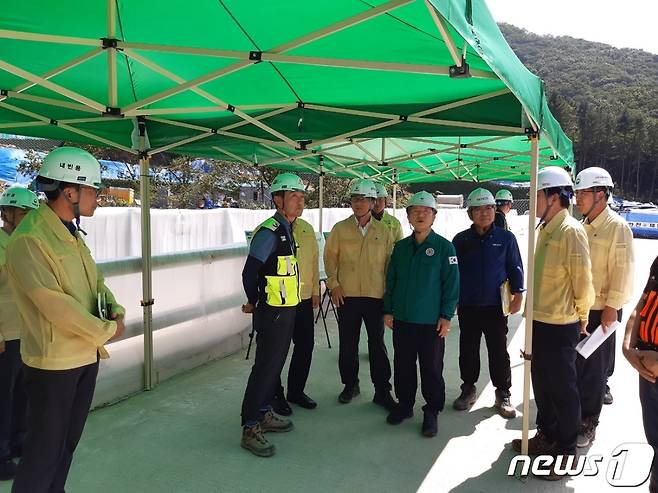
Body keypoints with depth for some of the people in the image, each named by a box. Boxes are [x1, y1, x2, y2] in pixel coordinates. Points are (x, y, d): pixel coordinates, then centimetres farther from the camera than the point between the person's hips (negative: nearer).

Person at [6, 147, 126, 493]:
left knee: (68, 442, 20)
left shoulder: (71, 233, 9)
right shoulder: (29, 239, -19)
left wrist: (115, 310, -4)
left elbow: (95, 280, 15)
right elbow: (54, 303, -24)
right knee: (44, 449, 6)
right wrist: (106, 331, -15)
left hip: (86, 355, 8)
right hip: (53, 362, -8)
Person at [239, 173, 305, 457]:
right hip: (272, 313, -9)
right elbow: (249, 273, -20)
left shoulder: (287, 230, 11)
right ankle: (250, 429, 7)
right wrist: (254, 303, -4)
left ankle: (264, 414, 32)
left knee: (275, 364, 17)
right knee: (265, 367, -3)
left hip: (287, 310, 9)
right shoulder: (269, 232, -19)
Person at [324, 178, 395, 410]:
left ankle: (382, 391, 17)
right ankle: (350, 384, 29)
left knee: (377, 344, 6)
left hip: (376, 295, 0)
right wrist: (334, 284, -5)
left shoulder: (384, 231, 4)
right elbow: (330, 257, 4)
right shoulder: (340, 229, 3)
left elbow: (390, 262, 8)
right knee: (347, 344, 11)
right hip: (347, 295, 1)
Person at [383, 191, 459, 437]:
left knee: (431, 368, 7)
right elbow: (391, 280, 12)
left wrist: (446, 316, -9)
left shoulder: (444, 247, -5)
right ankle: (404, 405, 32)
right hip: (402, 318, 4)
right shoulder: (400, 247, 7)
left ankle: (431, 412, 23)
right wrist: (388, 310, 8)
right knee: (403, 365, 14)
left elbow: (451, 283, -6)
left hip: (431, 321, -4)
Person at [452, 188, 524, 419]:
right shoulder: (461, 240, 2)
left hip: (495, 306, -1)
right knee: (468, 350, 12)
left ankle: (503, 394, 21)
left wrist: (517, 294, -1)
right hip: (468, 306, 2)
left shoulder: (506, 238, -1)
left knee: (498, 351, 6)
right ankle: (468, 389, 28)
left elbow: (515, 267, 4)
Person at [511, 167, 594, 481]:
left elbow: (582, 280, -16)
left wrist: (581, 315, -3)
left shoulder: (571, 231, -18)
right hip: (539, 322, 9)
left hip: (560, 326, -8)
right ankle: (547, 435, 39)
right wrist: (534, 310, 15)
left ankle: (566, 450, 24)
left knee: (563, 389, 7)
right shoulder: (545, 229, 9)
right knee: (541, 384, 21)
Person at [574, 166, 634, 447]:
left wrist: (612, 308, -16)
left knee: (593, 371, 5)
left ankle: (588, 424, 20)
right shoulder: (582, 227, 10)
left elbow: (623, 271, -15)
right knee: (573, 366, 14)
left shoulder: (617, 227, -12)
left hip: (600, 312, -7)